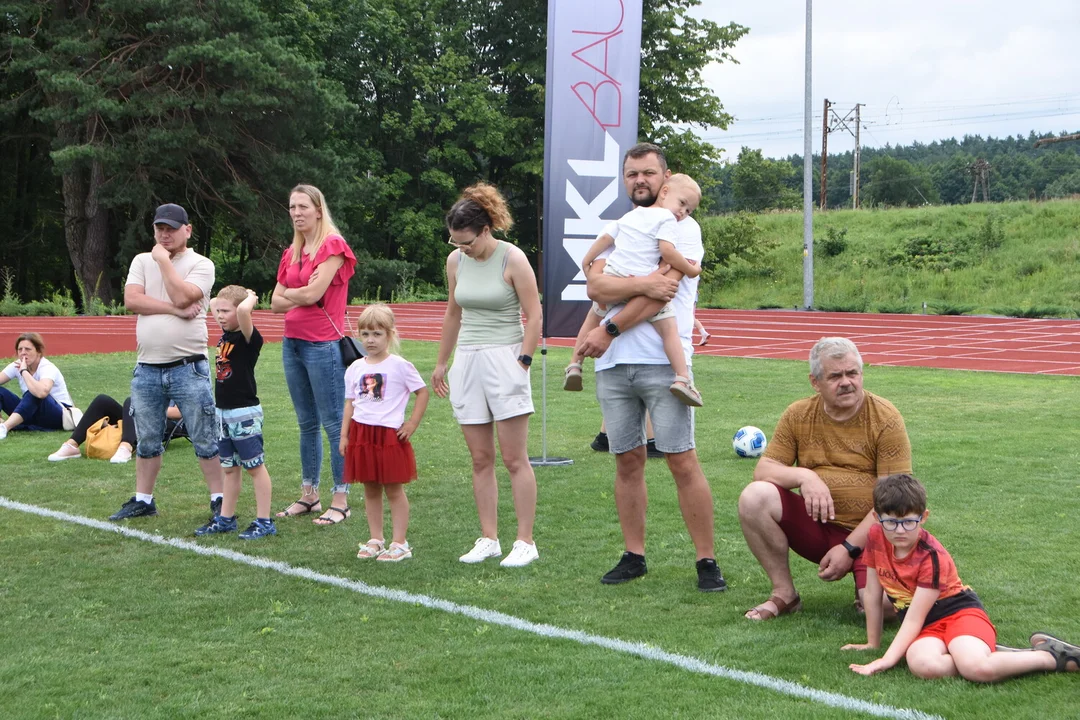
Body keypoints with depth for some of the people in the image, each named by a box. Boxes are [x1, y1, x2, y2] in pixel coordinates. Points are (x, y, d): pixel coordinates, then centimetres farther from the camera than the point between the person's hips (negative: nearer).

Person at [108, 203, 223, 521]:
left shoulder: (201, 265, -1)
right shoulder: (142, 261, 10)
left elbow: (181, 296, -18)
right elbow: (131, 300, -6)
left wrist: (164, 260, -8)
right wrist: (175, 310, -13)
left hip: (188, 367, -4)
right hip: (147, 369, 4)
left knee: (206, 440, -1)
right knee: (147, 442, 14)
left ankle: (219, 500, 6)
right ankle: (143, 500, 24)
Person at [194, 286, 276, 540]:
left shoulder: (248, 337, -16)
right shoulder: (226, 334, 8)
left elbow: (243, 310, -37)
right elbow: (212, 303, 26)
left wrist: (250, 297, -19)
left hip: (245, 413, -8)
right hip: (223, 412, 8)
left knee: (255, 466, -1)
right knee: (229, 468, 16)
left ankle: (264, 522, 3)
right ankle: (226, 519, 24)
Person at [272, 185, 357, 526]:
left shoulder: (333, 245, -7)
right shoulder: (291, 253, 15)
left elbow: (313, 294, -16)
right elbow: (276, 303, 10)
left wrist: (288, 293, 2)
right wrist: (302, 295, -7)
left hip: (323, 345, -8)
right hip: (293, 342, 8)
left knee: (334, 423, -4)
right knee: (307, 424, 14)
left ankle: (341, 501, 0)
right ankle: (309, 495, 22)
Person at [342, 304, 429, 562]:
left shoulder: (399, 366, -5)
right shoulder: (355, 369, 8)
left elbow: (422, 392, 1)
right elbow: (350, 403, 12)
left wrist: (412, 424, -4)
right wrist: (344, 435, 7)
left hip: (390, 434, -4)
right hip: (361, 434, 4)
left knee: (394, 490, 1)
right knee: (370, 490, 10)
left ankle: (400, 543, 5)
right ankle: (376, 540, 18)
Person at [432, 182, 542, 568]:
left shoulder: (513, 259, -8)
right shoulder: (456, 261, 8)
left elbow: (533, 315, -7)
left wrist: (522, 361, -12)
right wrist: (442, 362, 23)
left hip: (504, 359, -5)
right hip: (468, 360, 5)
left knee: (514, 458, -4)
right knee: (480, 460, 6)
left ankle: (525, 542, 1)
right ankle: (488, 539, 11)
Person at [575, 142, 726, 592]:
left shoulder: (682, 228, 2)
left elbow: (662, 291, -11)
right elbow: (595, 286, -2)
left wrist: (608, 331, -10)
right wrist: (642, 283, -19)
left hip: (662, 362, -5)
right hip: (612, 366, 5)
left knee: (682, 461, -6)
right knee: (627, 461, 9)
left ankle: (706, 561, -1)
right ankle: (634, 556, 18)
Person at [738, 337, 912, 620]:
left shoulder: (885, 418, -7)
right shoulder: (798, 415, 3)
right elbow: (763, 470, 0)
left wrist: (848, 548, -17)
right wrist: (804, 475, -22)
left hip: (868, 533, -3)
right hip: (816, 527, 4)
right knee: (754, 497, -22)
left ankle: (863, 585, 9)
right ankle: (784, 595, -6)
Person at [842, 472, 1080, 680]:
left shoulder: (931, 557, -17)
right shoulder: (875, 538, -2)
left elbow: (915, 618, -18)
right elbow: (872, 595, 8)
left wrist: (887, 660, -25)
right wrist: (872, 643, 14)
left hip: (958, 611, -4)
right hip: (927, 626, 4)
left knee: (976, 668, -38)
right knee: (922, 665, -36)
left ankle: (1050, 655, -12)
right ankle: (990, 655, -12)